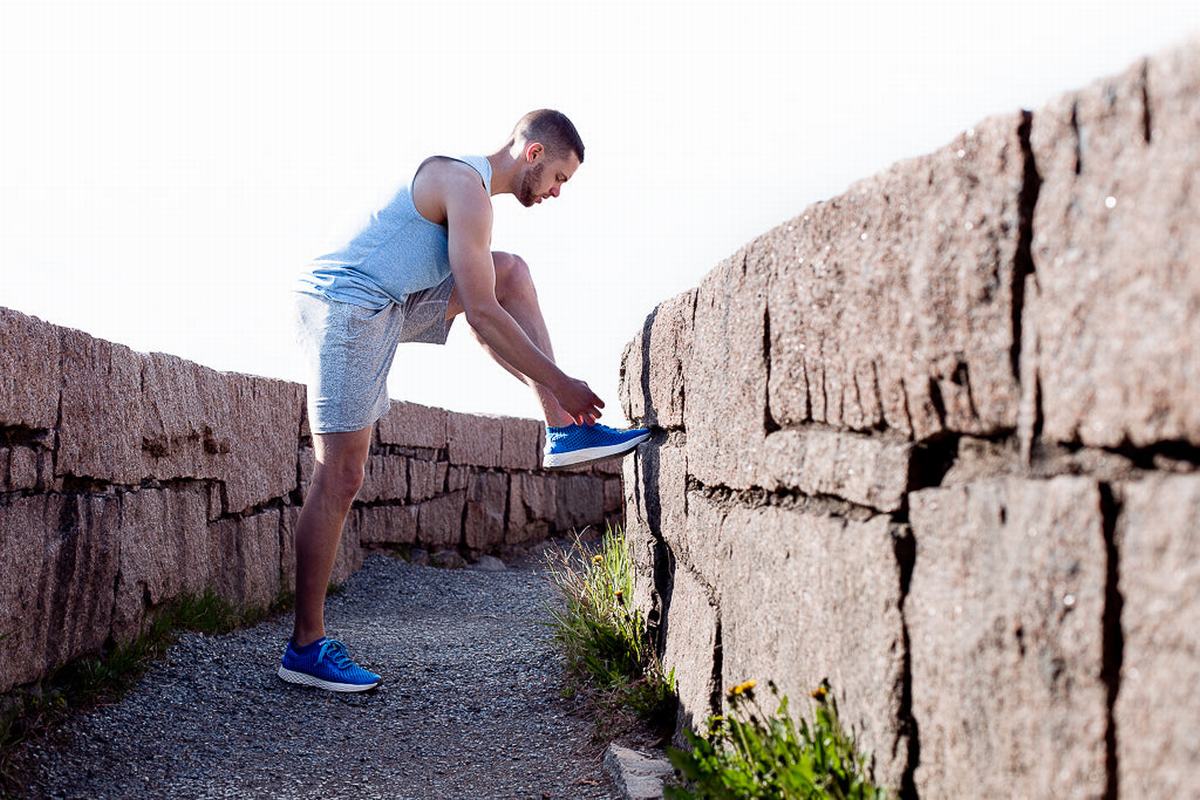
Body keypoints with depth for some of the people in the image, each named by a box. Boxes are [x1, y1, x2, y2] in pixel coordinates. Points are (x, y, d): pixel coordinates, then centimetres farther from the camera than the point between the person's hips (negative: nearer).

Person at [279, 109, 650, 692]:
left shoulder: (467, 186, 18)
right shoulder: (467, 186, -14)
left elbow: (484, 320, 21)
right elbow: (482, 316, -19)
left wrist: (543, 392, 16)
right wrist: (560, 384, -13)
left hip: (384, 307, 10)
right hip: (344, 304, -10)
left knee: (511, 272, 7)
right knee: (339, 480, -9)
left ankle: (563, 430, 0)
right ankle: (306, 647, -2)